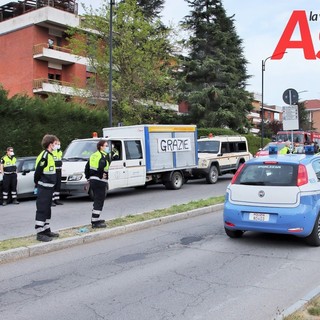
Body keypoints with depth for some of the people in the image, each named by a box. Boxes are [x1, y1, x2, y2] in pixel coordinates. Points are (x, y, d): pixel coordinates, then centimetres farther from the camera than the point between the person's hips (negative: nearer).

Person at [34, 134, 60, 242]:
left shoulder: (50, 155, 14)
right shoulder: (44, 155, -17)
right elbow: (38, 172, -18)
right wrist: (37, 184, -9)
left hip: (49, 188, 10)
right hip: (44, 188, -10)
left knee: (47, 210, 16)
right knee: (41, 210, -4)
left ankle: (46, 230, 26)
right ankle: (40, 233, 0)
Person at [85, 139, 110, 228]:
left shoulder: (93, 155, 16)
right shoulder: (104, 156, -11)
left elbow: (86, 168, 17)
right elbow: (101, 166, -31)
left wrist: (88, 177, 21)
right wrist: (101, 176, -19)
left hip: (92, 180, 9)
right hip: (100, 181, -9)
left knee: (97, 200, 20)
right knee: (99, 201, -4)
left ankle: (95, 219, 28)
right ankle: (95, 222, -3)